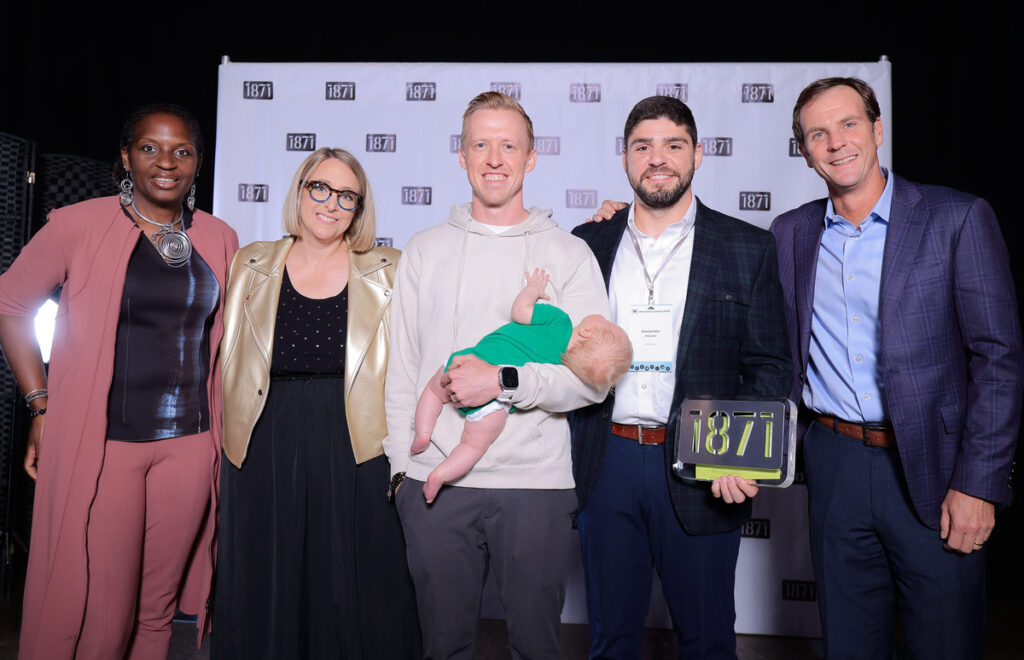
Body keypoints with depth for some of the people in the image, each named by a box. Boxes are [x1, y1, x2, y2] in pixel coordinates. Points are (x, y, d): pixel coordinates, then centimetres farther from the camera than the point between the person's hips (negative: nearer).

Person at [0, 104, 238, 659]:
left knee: (158, 607, 13)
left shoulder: (219, 240, 7)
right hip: (99, 442, -3)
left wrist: (226, 427, 11)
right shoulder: (78, 225, -3)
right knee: (95, 610, -1)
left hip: (190, 442, 3)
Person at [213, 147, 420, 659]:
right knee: (266, 596, 12)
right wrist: (230, 442, 5)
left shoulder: (388, 271, 5)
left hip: (356, 456, -1)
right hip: (265, 455, 2)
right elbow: (223, 360, 11)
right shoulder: (251, 266, 9)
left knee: (352, 597, 6)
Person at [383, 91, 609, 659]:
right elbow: (400, 367, 10)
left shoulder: (568, 254, 3)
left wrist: (506, 382, -16)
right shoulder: (425, 251, 10)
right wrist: (402, 464, 3)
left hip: (536, 483, -1)